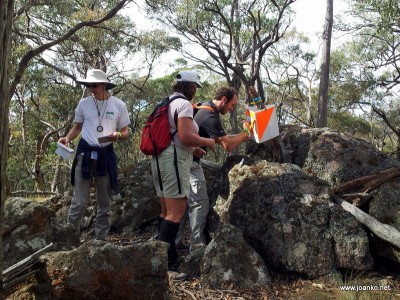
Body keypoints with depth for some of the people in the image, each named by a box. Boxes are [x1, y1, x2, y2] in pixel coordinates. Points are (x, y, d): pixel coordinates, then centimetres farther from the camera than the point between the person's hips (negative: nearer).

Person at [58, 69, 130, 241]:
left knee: (105, 203, 9)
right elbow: (77, 127, 14)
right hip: (85, 153, 0)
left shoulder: (119, 105, -1)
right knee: (79, 201, -2)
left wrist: (117, 135, -17)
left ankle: (101, 239, 20)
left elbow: (125, 132, 6)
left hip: (106, 155, 1)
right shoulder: (84, 103, 1)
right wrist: (67, 138, -5)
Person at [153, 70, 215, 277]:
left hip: (160, 159, 10)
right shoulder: (184, 104, -9)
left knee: (167, 211, 12)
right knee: (177, 211, -10)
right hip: (174, 160, -10)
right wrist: (206, 142, -3)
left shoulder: (166, 103, 19)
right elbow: (185, 136, -20)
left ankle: (167, 256, 16)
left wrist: (191, 149, 20)